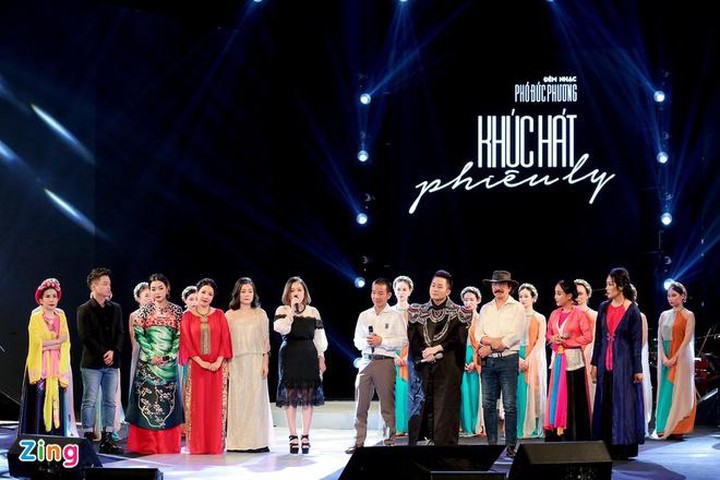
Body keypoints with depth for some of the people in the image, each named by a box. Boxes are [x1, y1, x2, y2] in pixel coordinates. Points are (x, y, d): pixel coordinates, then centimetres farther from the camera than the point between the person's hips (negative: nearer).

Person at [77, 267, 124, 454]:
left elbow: (120, 333, 8)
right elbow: (85, 336, -9)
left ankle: (107, 439, 9)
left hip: (112, 362, 5)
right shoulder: (84, 310, -2)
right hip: (92, 362, -5)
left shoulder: (115, 309, 12)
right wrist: (102, 353, -14)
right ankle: (88, 437, 1)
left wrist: (114, 351, -8)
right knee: (89, 401, -2)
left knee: (110, 402, 5)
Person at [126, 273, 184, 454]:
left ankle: (168, 445, 6)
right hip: (148, 362, -1)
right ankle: (146, 444, 1)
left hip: (169, 362, 1)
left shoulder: (176, 311, 6)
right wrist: (152, 354, -11)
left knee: (168, 401, 1)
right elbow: (138, 333, -1)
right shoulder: (145, 310, 5)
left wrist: (169, 356, -10)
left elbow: (180, 336, 2)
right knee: (147, 399, -3)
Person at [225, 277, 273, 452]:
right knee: (237, 400, -2)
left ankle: (258, 441, 1)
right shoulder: (229, 315, 7)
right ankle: (237, 442, 1)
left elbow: (266, 340, 7)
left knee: (256, 398, -2)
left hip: (256, 362, 0)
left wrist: (265, 362, -2)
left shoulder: (260, 314, 8)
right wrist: (225, 363, -3)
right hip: (236, 363, 0)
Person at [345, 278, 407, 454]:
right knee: (361, 404, 2)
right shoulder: (364, 316, 15)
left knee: (387, 405, -2)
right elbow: (357, 340, 16)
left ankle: (389, 441, 4)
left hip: (385, 362, -4)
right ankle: (358, 441, 7)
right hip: (366, 361, 4)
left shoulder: (395, 316, 2)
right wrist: (365, 342, -5)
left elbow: (403, 341, -6)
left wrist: (382, 341, -14)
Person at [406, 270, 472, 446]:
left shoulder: (458, 313, 5)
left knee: (445, 408, -6)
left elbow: (458, 339, -4)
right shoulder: (418, 311, 13)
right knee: (420, 406, -1)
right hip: (422, 367, 2)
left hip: (447, 367, -2)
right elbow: (412, 338, 5)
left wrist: (436, 349, -13)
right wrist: (424, 353, -13)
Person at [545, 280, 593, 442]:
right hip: (557, 359, 5)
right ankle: (556, 435, 5)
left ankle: (574, 436, 0)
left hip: (573, 359, -5)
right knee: (556, 397, 2)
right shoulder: (554, 314, 12)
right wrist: (553, 339, -3)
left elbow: (588, 337, -9)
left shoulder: (579, 314, -5)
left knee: (574, 399, -4)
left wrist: (567, 341, -11)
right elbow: (548, 334, 20)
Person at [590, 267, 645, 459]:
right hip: (605, 363, 5)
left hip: (624, 362, -5)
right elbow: (598, 338, 11)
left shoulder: (632, 310, -6)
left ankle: (623, 447, 3)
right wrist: (595, 363, 7)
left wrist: (638, 369, -8)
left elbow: (637, 342, -6)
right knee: (605, 404, 5)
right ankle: (608, 448, 11)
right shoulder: (603, 308, 8)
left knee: (624, 403, -2)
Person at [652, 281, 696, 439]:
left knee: (678, 391, -6)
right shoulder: (664, 315, 12)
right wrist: (664, 357, -7)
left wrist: (675, 358, -17)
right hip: (665, 358, 5)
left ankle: (676, 429, -6)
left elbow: (687, 339, -10)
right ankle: (663, 428, 4)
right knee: (665, 391, 3)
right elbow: (660, 338, 7)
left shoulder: (688, 315, -3)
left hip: (681, 357, -5)